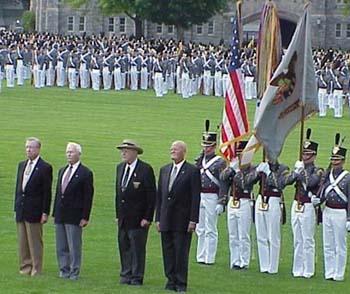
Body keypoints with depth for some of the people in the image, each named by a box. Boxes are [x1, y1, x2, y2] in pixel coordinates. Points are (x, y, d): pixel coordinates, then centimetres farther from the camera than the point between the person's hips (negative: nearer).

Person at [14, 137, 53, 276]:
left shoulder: (45, 168, -7)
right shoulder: (21, 165, 14)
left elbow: (47, 192, -9)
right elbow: (18, 187, 16)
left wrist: (45, 212, -13)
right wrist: (16, 207, 11)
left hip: (34, 212, -6)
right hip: (21, 211, 6)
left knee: (35, 242, -1)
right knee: (22, 242, 8)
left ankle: (36, 270, 4)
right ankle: (25, 268, 14)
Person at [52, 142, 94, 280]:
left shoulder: (85, 173, -6)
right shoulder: (62, 171, 15)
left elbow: (88, 197, -8)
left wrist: (85, 217, -13)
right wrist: (55, 212, 12)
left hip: (74, 216, -7)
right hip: (60, 216, 7)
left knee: (74, 247, -2)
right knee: (61, 247, 9)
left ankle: (74, 273, 4)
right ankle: (64, 271, 16)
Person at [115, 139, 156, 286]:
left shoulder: (145, 169, -10)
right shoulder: (120, 168, 11)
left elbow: (151, 195, -10)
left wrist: (147, 218, -13)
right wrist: (118, 214, 12)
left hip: (138, 218, -6)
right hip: (123, 218, 6)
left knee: (137, 247, -1)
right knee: (124, 246, 8)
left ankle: (136, 277, 6)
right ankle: (126, 275, 17)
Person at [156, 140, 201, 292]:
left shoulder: (192, 171, -4)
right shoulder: (164, 170, 13)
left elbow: (196, 197, -7)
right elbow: (159, 195, 14)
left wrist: (193, 220, -12)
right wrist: (158, 218, 9)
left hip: (182, 220, -5)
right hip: (166, 220, 5)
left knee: (181, 252, -3)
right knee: (168, 252, 7)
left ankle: (181, 283, 3)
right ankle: (171, 281, 14)